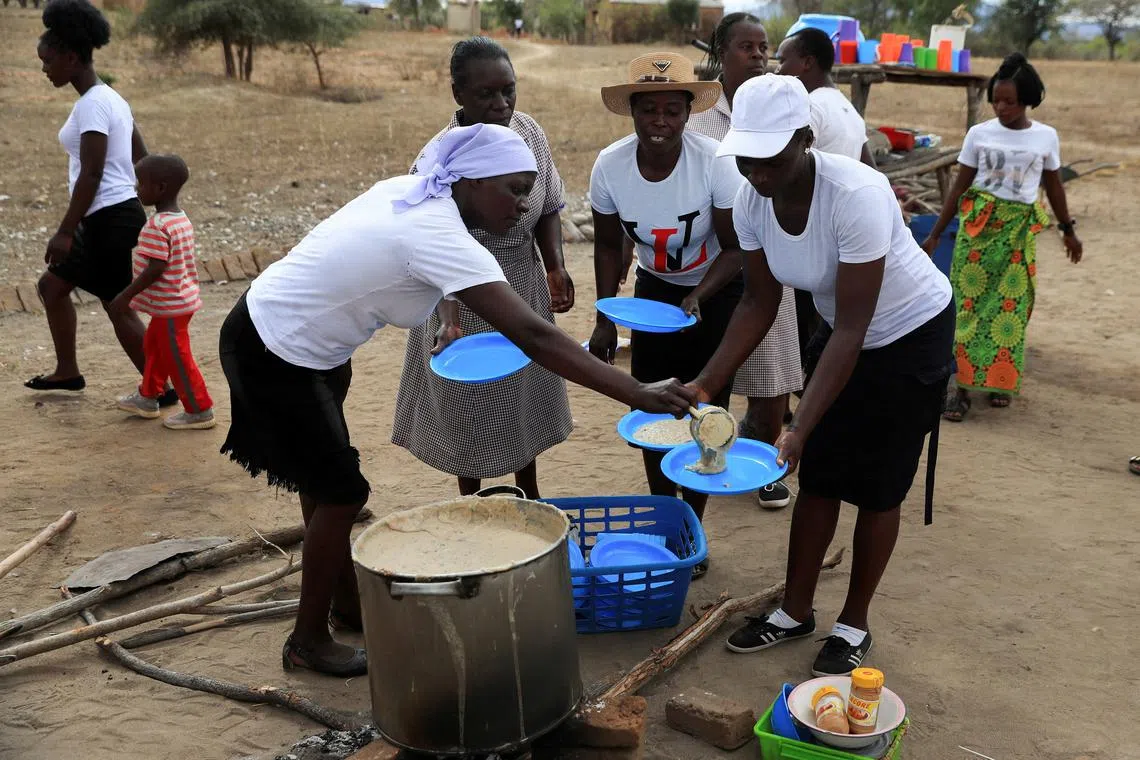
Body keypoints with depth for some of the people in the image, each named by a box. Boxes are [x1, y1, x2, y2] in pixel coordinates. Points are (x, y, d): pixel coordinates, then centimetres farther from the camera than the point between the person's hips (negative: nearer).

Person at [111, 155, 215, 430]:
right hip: (180, 298, 10)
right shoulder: (181, 219, 6)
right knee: (154, 346, 23)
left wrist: (126, 296, -19)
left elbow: (154, 270, -27)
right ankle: (147, 397, 37)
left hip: (170, 305, -10)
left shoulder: (158, 227, -24)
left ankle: (199, 410, 10)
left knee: (177, 358, 1)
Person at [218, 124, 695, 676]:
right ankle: (308, 641, 18)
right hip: (278, 356, -9)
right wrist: (637, 394, -35)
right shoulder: (440, 237, -28)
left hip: (281, 331, 9)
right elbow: (532, 335, -34)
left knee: (325, 480, 19)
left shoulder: (409, 191, -2)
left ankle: (346, 603, 37)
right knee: (343, 492, 0)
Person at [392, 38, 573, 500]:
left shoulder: (530, 133, -7)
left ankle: (530, 495, 41)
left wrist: (555, 267, -6)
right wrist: (449, 320, -40)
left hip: (526, 287, 6)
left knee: (526, 392, 19)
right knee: (470, 403, 9)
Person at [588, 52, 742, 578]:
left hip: (717, 291, -3)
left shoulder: (715, 163, -27)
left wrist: (698, 299, -34)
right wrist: (605, 319, -7)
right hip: (655, 289, 3)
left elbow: (734, 248, -18)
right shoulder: (610, 166, -18)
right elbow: (608, 246, -3)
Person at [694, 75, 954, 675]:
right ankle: (796, 610, 25)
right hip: (842, 330, 6)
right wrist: (704, 386, -15)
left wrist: (799, 429, -37)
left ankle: (854, 623, 22)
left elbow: (852, 329, -33)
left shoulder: (856, 195, -35)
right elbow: (760, 304, -6)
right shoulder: (751, 200, -16)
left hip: (911, 334, -6)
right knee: (817, 475, 9)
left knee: (877, 486, 4)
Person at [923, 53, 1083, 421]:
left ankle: (1001, 380, 17)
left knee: (1011, 306, 2)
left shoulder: (1046, 137, 2)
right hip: (977, 224, -1)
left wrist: (1068, 230, 20)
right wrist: (935, 233, 1)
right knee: (969, 303, -4)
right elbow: (960, 186, 3)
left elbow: (1053, 186, 14)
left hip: (1019, 230, 1)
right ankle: (963, 386, -2)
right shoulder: (979, 133, -1)